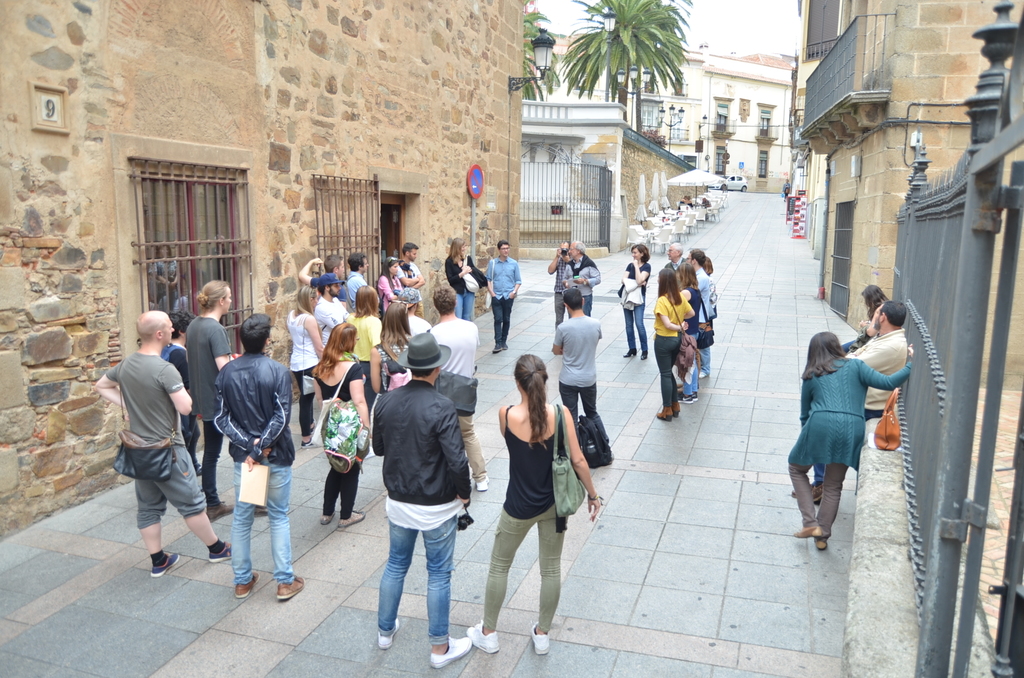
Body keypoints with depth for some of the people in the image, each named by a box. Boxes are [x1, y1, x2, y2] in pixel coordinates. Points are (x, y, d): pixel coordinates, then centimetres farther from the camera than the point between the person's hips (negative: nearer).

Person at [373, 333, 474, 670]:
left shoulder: (386, 401, -6)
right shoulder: (441, 408, -23)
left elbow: (378, 448, 6)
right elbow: (457, 460, -24)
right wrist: (463, 492, -7)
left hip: (398, 501, 5)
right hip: (436, 506, -5)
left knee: (396, 565, 22)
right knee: (439, 574, 10)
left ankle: (385, 630, 39)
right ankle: (440, 648, 23)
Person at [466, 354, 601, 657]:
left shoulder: (506, 415, -19)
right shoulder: (560, 414, -17)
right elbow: (578, 461, -11)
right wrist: (593, 495, 3)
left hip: (519, 507, -1)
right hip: (553, 504, 2)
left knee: (499, 566, 19)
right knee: (551, 568, 19)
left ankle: (488, 633, 33)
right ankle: (541, 634, 34)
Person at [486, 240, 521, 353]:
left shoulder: (514, 263, 2)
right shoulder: (492, 263, 1)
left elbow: (518, 280, 5)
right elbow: (488, 279, 4)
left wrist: (514, 291, -9)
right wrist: (491, 292, -6)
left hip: (509, 296, 1)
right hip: (496, 296, -1)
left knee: (506, 319, 9)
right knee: (498, 319, -7)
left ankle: (504, 341, 20)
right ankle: (498, 343, -7)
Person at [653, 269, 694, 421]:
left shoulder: (662, 301, -20)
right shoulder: (680, 297, 1)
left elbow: (667, 324, -24)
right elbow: (691, 313, 12)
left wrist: (680, 327, -10)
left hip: (664, 341, -7)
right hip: (677, 339, 7)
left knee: (665, 375, 4)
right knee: (669, 372, 20)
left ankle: (667, 410, 13)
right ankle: (675, 405, 27)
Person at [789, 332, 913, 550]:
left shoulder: (810, 376, 18)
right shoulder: (855, 366, 15)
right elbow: (887, 383, 2)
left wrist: (806, 438, 36)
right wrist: (911, 364, 11)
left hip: (820, 426, -1)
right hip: (852, 429, 1)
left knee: (797, 468, 22)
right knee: (834, 485, 18)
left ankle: (810, 523, 9)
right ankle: (822, 536, 21)